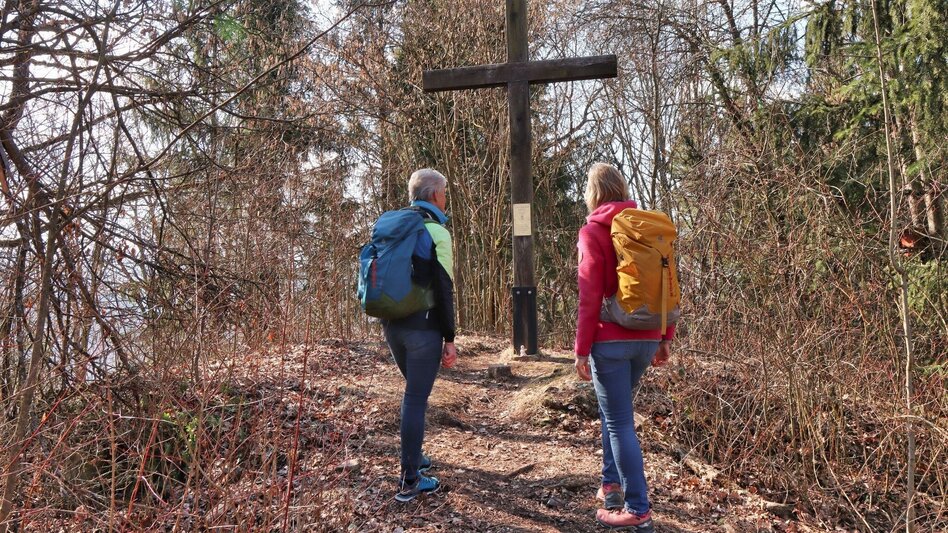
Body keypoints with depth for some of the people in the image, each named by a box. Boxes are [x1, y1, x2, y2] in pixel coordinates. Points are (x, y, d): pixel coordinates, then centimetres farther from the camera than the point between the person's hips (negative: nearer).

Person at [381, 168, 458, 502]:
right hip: (422, 327, -7)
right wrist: (449, 338, -10)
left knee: (414, 391, 24)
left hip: (392, 324, 7)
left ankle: (414, 456, 35)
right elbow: (443, 290, -14)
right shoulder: (436, 232, -11)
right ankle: (409, 481, 5)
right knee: (416, 398, -2)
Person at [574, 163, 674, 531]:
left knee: (620, 422, 2)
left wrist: (582, 348, -8)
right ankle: (612, 484, 27)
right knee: (614, 409, 24)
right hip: (646, 339, 6)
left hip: (611, 341, -6)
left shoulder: (593, 232, -6)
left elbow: (590, 296, -12)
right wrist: (665, 338, 13)